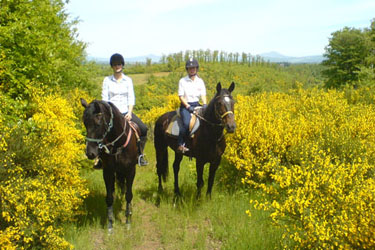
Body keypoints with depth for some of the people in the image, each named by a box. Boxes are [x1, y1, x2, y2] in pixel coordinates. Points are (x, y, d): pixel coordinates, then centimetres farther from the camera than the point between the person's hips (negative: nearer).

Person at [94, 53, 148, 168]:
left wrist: (129, 112, -10)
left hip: (126, 112, 2)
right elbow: (104, 98, 0)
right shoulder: (107, 80, 4)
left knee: (143, 128, -15)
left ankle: (140, 154, 2)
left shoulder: (128, 80, 8)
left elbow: (131, 98, 3)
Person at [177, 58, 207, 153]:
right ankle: (180, 144, -21)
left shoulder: (200, 81, 11)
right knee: (187, 123, -30)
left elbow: (203, 95, 6)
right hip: (185, 105, -4)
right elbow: (181, 96, -4)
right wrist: (188, 107, -15)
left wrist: (205, 105, -12)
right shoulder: (182, 81, 0)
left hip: (197, 105, 4)